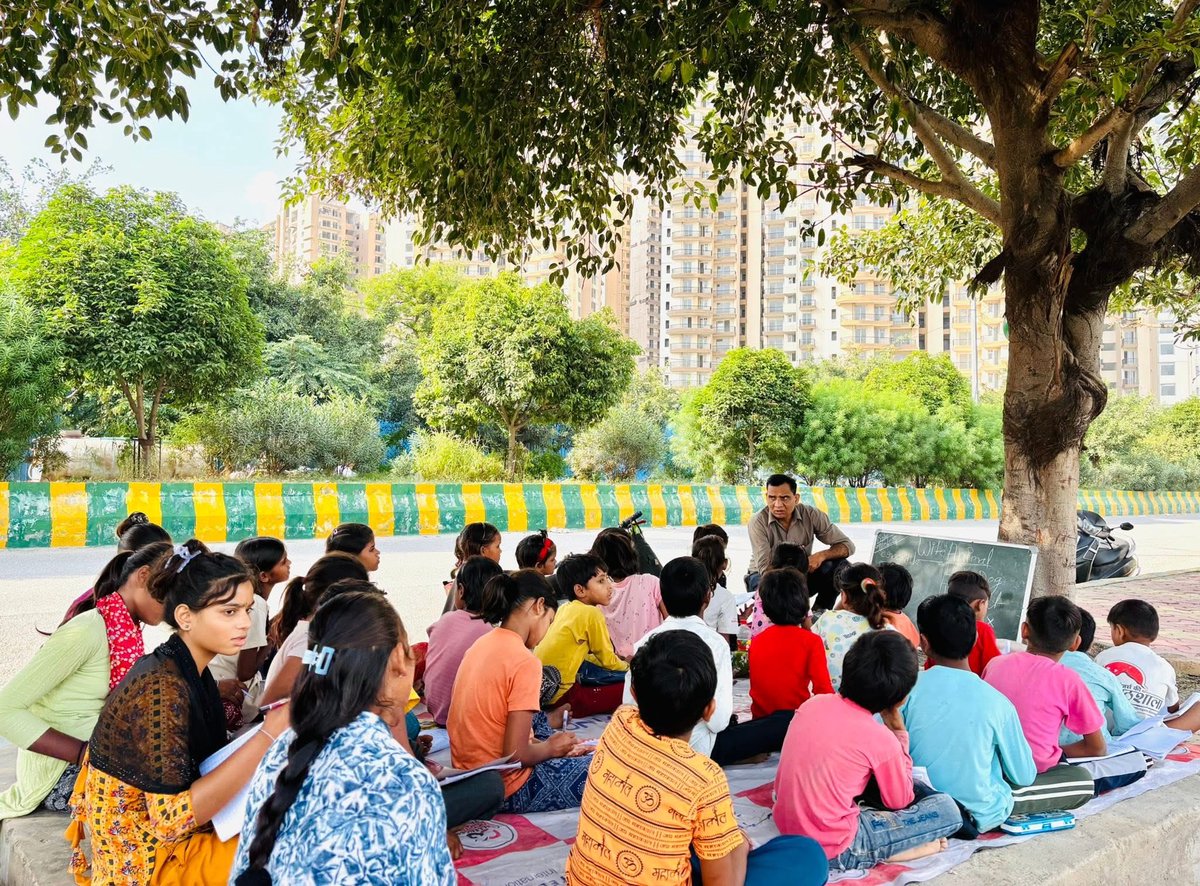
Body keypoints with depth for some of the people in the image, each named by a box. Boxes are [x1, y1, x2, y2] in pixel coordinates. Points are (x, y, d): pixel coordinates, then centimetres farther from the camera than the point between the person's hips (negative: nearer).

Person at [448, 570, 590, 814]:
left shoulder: (481, 645, 4)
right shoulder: (525, 662, -21)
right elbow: (515, 755, -23)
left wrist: (549, 746, 12)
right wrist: (550, 748, -3)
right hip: (505, 791, -9)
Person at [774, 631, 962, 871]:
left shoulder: (812, 703, -1)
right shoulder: (881, 739, -16)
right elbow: (900, 802, 2)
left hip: (787, 830, 7)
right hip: (831, 851, -7)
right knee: (947, 809, -1)